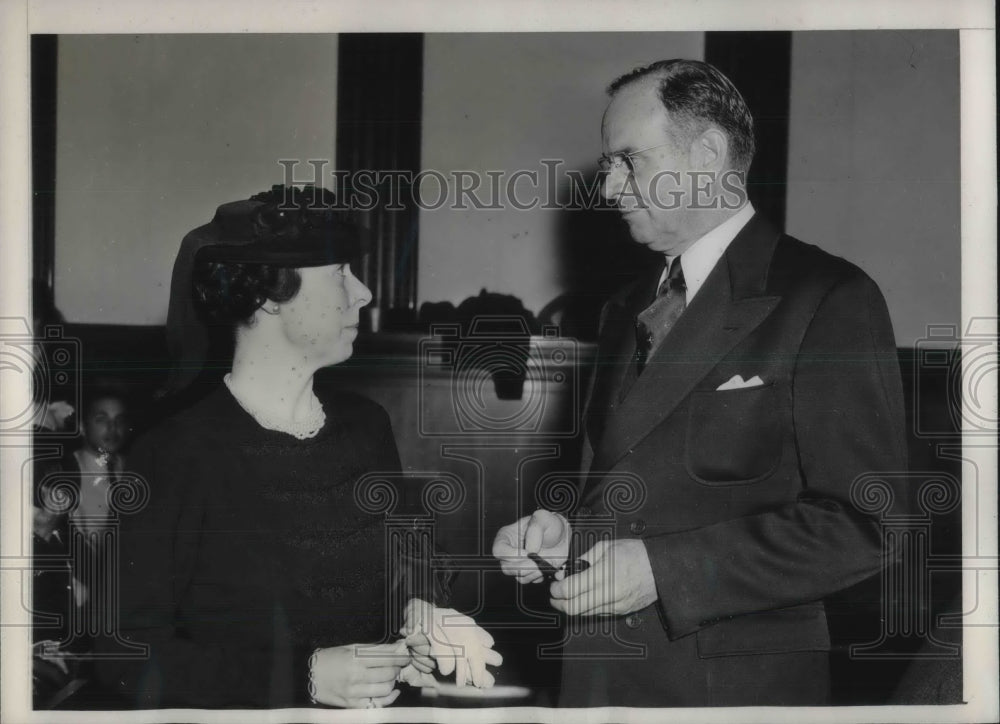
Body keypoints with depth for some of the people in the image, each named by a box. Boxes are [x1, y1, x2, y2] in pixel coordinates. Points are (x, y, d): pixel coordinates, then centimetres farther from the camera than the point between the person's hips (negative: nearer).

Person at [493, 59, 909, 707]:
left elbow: (864, 525, -16)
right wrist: (566, 534, -2)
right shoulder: (626, 311, 13)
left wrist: (661, 568, -19)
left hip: (739, 684, -6)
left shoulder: (828, 299, -10)